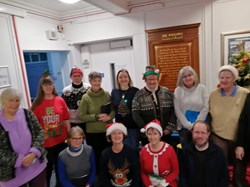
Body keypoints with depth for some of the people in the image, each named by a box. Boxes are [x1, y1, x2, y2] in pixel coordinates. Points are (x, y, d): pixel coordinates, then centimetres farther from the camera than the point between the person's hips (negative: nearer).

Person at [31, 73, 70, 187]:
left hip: (61, 140, 2)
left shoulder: (60, 100, -2)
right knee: (47, 167, 14)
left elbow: (66, 119, 2)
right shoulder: (37, 103, -6)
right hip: (45, 142, -1)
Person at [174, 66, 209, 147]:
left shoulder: (202, 88, -1)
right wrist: (189, 125, -10)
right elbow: (178, 111, -4)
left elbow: (205, 108, -6)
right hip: (184, 127, 1)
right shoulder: (178, 90, 0)